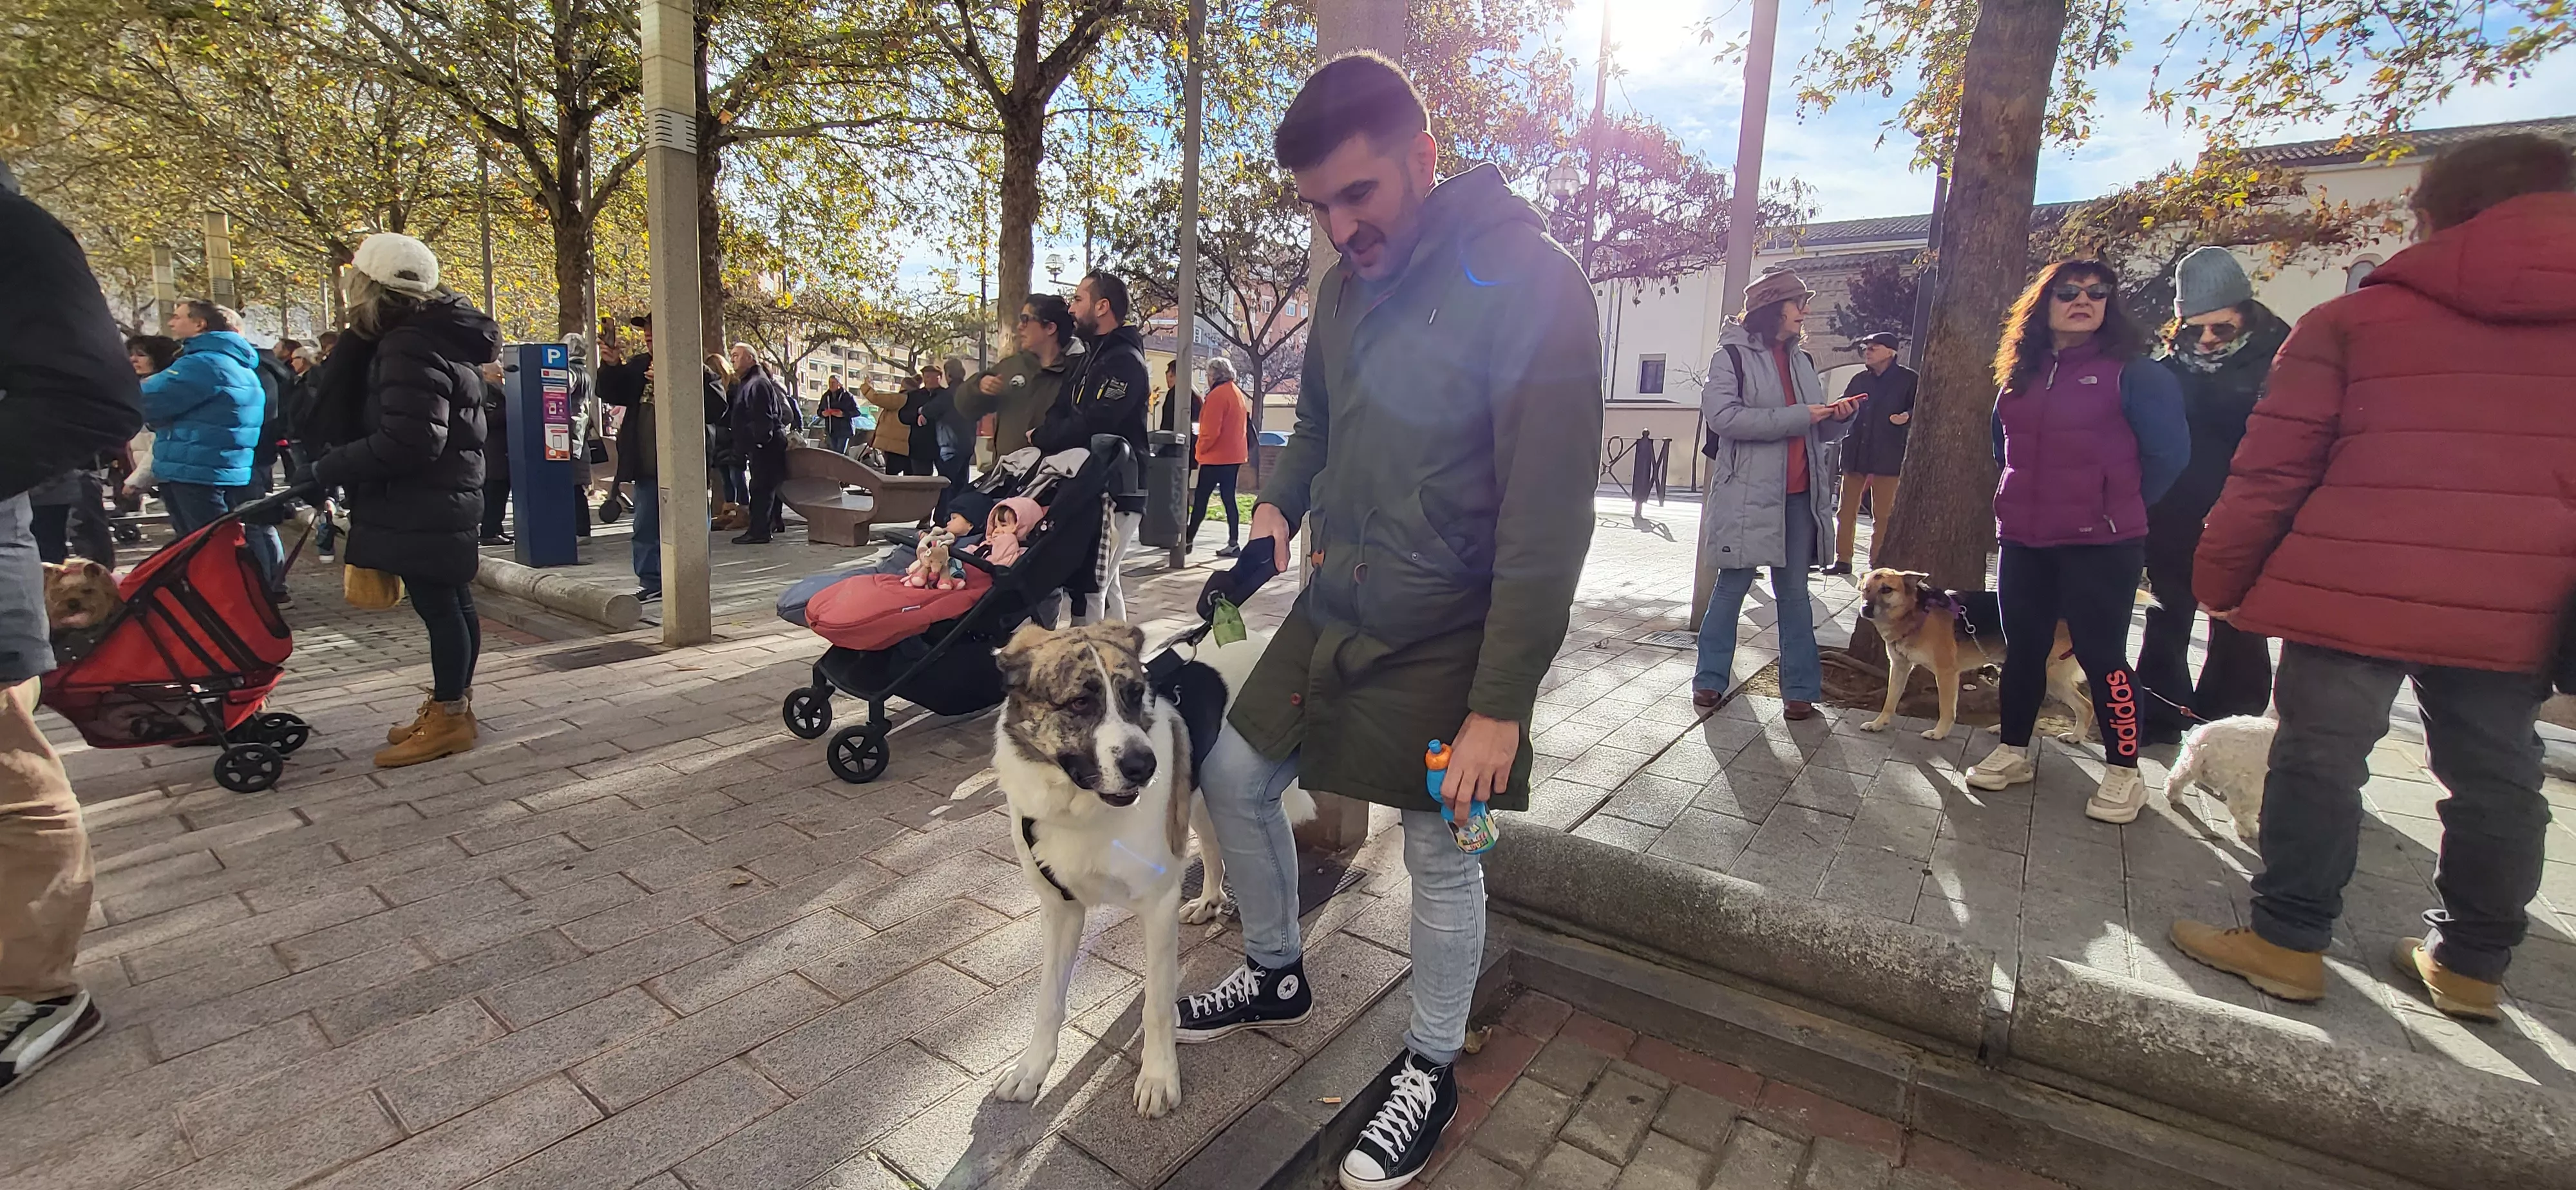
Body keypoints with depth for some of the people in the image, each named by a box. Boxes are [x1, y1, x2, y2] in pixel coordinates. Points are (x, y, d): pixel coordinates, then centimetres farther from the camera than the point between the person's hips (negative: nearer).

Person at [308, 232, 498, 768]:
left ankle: (448, 718, 5)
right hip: (442, 498, 10)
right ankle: (452, 705, 26)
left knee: (438, 605, -3)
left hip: (423, 506, -10)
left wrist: (330, 468, -15)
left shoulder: (410, 348, -19)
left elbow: (406, 441, -24)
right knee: (451, 603, 15)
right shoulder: (438, 336, 12)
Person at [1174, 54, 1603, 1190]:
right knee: (1234, 777, 14)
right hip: (1332, 611, 7)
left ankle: (1431, 1071, 33)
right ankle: (1276, 974, 39)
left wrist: (1501, 703, -22)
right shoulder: (1345, 281, 4)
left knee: (1441, 859, 7)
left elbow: (1549, 515, -21)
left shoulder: (1528, 284, -18)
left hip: (1443, 640, -7)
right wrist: (1280, 501, 3)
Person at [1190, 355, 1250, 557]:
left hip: (1215, 457, -8)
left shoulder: (1217, 395, -14)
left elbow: (1211, 429, -19)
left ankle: (1189, 539, 6)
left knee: (1200, 497, 0)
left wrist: (1200, 449, -6)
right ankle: (1233, 542, 5)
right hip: (1234, 455, 9)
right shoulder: (1237, 393, 13)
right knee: (1228, 498, 8)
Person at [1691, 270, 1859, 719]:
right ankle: (1711, 678, 15)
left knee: (1794, 591, 8)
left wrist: (1839, 416, -1)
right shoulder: (1732, 356, -3)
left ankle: (1800, 688, 15)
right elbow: (1722, 415, -19)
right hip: (1747, 493, -6)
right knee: (1733, 586, 2)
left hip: (1798, 495, 6)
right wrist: (1797, 417, -18)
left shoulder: (1803, 361, 17)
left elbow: (1819, 429, 22)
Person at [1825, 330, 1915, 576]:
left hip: (1887, 456, -4)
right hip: (1855, 454, 4)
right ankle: (1842, 560, 12)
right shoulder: (1859, 379, 14)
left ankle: (1878, 564, 8)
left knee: (1882, 514, 1)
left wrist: (1907, 416, -20)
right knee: (1846, 510, 5)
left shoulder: (1908, 379, 1)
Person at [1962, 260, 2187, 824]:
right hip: (2023, 540, 5)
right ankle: (2013, 751, 24)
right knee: (2022, 648, 12)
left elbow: (2169, 450, -5)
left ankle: (2124, 773, 12)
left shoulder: (2132, 370, -5)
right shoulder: (2020, 374, 10)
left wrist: (2120, 507, 4)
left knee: (2101, 653, -1)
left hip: (2100, 544, -5)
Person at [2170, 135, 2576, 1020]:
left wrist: (2221, 577, 2)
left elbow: (2271, 468, -6)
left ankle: (2288, 942, 11)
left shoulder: (2354, 321, -2)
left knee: (2319, 759, 5)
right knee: (2495, 778, 15)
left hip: (2355, 591, -4)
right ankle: (2471, 964, 27)